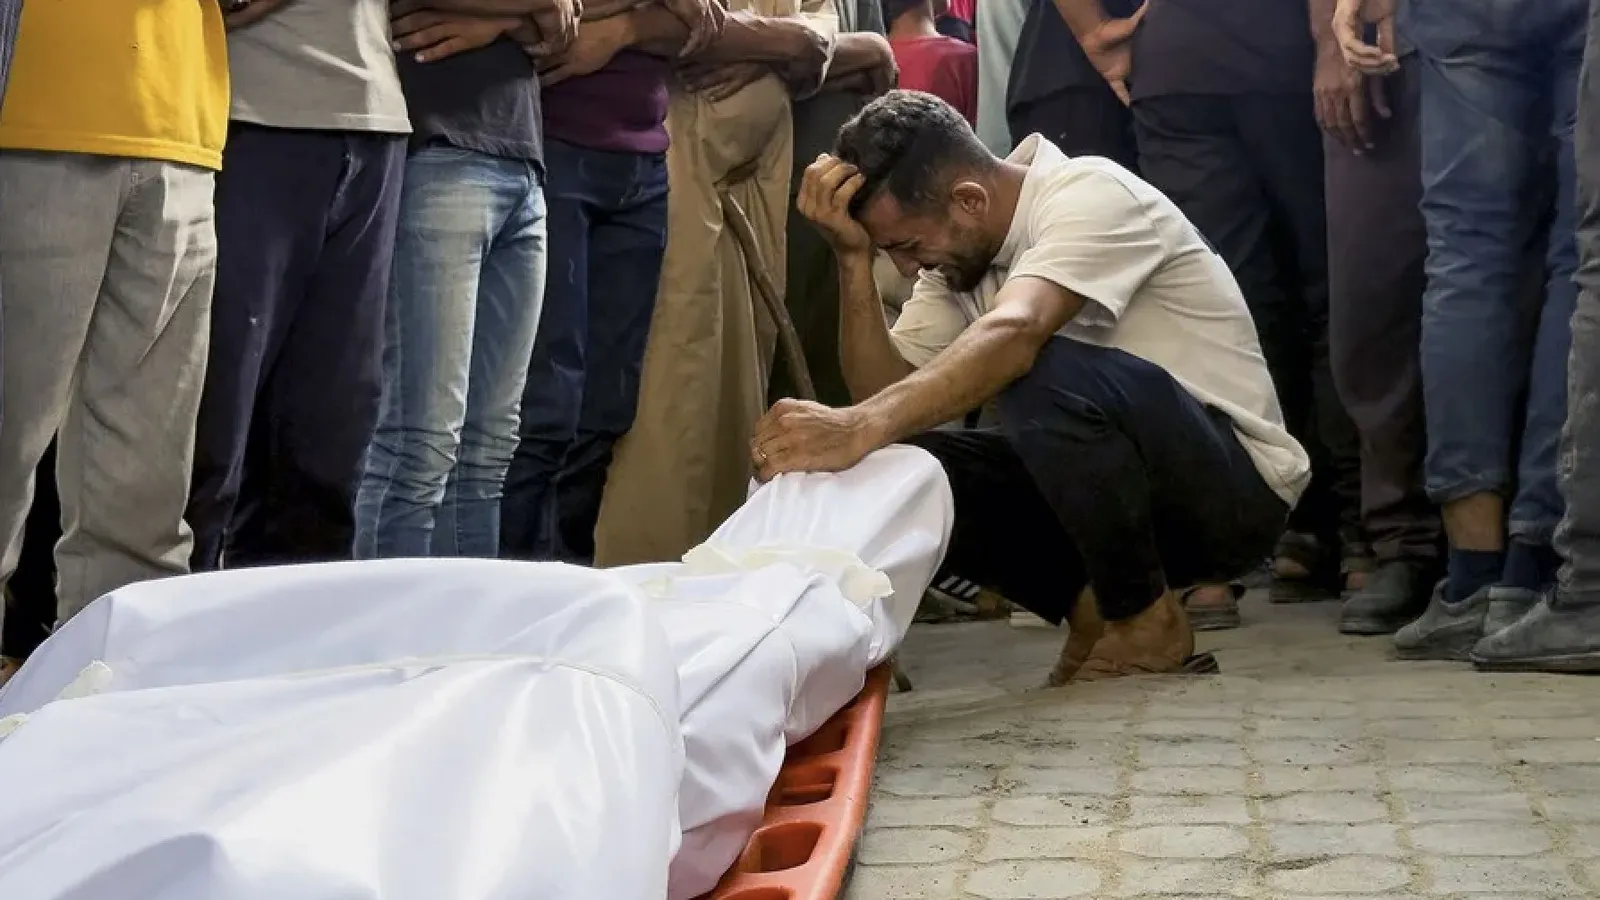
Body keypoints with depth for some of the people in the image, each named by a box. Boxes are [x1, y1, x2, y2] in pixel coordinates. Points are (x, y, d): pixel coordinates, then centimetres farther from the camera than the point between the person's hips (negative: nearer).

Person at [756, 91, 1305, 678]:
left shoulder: (1093, 195, -18)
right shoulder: (957, 254, 6)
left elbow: (1014, 334, -38)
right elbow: (888, 393, -5)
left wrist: (861, 428, -52)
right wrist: (853, 256, -16)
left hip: (1237, 488, -7)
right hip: (1122, 491, 7)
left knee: (1047, 373, -35)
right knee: (890, 467, -13)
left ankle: (1147, 621, -14)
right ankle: (1092, 602, 1)